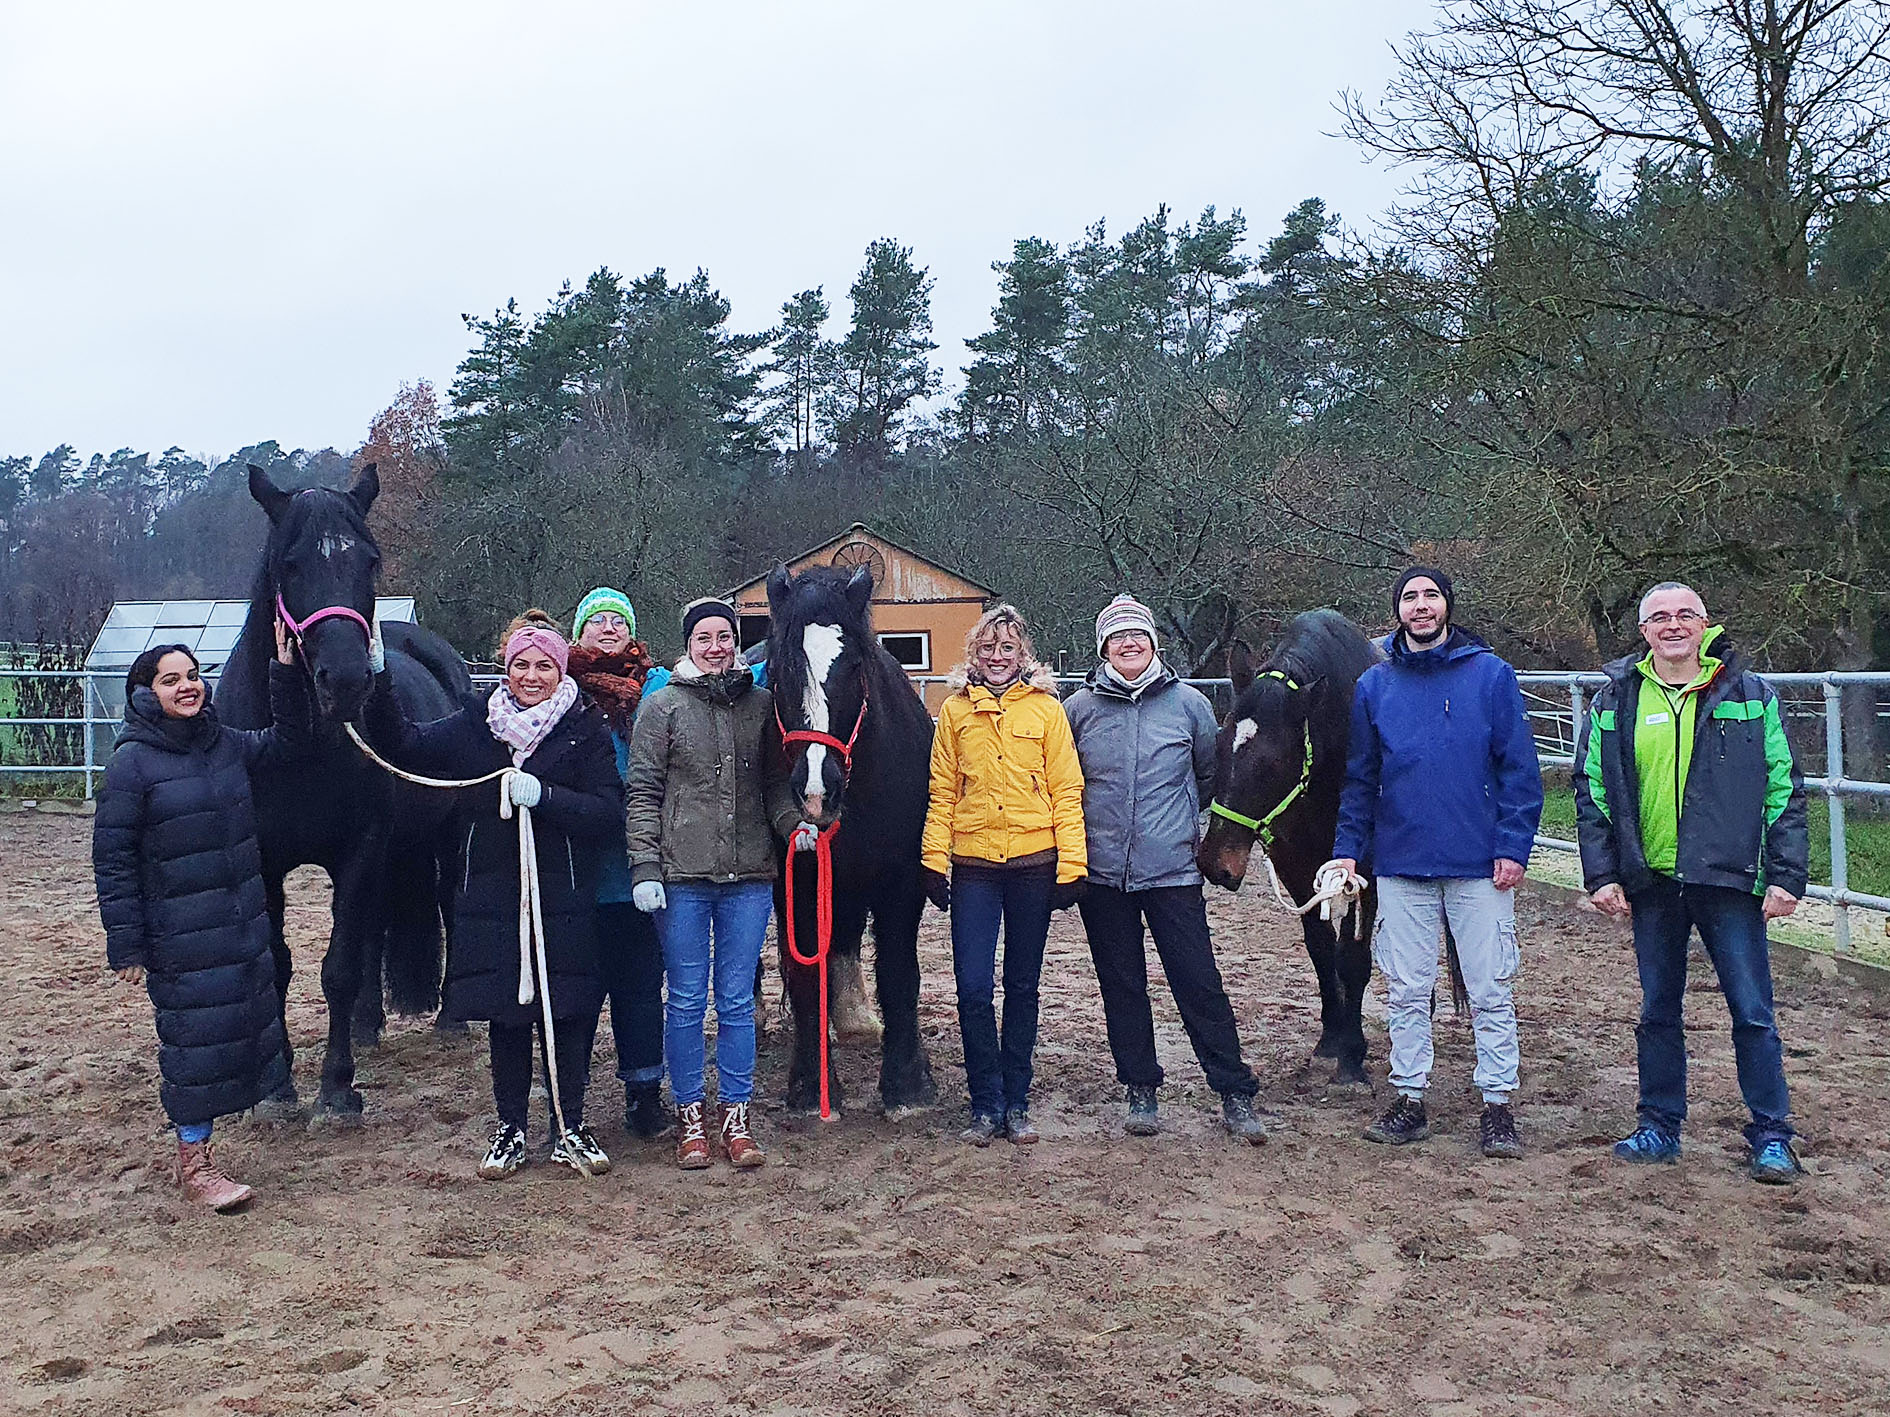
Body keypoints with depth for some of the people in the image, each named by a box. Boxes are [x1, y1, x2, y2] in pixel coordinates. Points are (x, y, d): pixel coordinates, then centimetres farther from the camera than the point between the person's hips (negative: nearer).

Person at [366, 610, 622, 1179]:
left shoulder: (587, 732, -3)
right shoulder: (474, 726, 6)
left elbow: (608, 813, -11)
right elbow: (403, 747, 1)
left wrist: (542, 795, -23)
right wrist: (377, 684, -11)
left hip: (564, 902, -2)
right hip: (492, 901, 2)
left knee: (566, 1013, 5)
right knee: (504, 1014, 10)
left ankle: (570, 1128, 20)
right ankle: (511, 1128, 25)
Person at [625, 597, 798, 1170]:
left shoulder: (761, 704, 8)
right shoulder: (663, 706, 0)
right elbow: (642, 793, -1)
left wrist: (794, 823, -6)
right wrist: (645, 866, -9)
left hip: (749, 877, 2)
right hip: (682, 877, -2)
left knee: (737, 1001, 8)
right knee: (686, 1001, 6)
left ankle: (736, 1117, 18)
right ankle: (690, 1117, 19)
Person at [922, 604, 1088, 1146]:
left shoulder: (1046, 709, 2)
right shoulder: (955, 711, 5)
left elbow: (1066, 791, 0)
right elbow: (941, 792, 5)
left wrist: (1072, 864, -6)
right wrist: (934, 860, -2)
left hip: (1034, 865, 0)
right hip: (973, 867, 1)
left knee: (1022, 988, 9)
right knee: (973, 989, -3)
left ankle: (1016, 1105, 20)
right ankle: (987, 1106, 11)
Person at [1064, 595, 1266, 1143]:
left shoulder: (1189, 703, 1)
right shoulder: (1079, 708, 2)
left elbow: (1213, 775, 14)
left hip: (1171, 868, -1)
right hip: (1101, 872, 1)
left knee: (1200, 983, -1)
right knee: (1122, 986, 9)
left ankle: (1235, 1094, 8)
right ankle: (1140, 1091, 21)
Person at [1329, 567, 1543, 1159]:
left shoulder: (1491, 675, -1)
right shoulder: (1374, 685, 6)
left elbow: (1520, 770, -2)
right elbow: (1359, 778, 10)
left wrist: (1513, 847, -10)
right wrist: (1347, 848, 3)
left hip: (1480, 865, -2)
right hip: (1400, 864, 2)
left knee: (1491, 992, 4)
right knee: (1406, 990, 9)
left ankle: (1498, 1107, 13)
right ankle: (1409, 1101, 20)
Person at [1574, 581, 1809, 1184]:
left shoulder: (1750, 695, 1)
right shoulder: (1614, 702, 4)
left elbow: (1784, 789, 2)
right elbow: (1591, 791, 6)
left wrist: (1786, 875, -5)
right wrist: (1602, 875, -1)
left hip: (1729, 880, -2)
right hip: (1651, 884, 2)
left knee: (1752, 1012, 2)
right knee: (1658, 1013, 12)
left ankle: (1771, 1135, 14)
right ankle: (1659, 1126, 23)